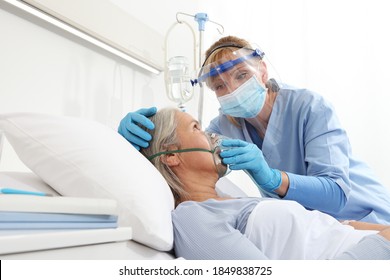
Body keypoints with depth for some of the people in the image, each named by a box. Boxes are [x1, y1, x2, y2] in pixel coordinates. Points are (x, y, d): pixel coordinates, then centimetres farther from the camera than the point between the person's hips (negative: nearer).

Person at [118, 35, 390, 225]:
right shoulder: (227, 126, -8)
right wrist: (137, 134, -38)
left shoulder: (309, 107, -20)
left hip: (362, 216, -2)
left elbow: (336, 193, -26)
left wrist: (271, 178, -43)